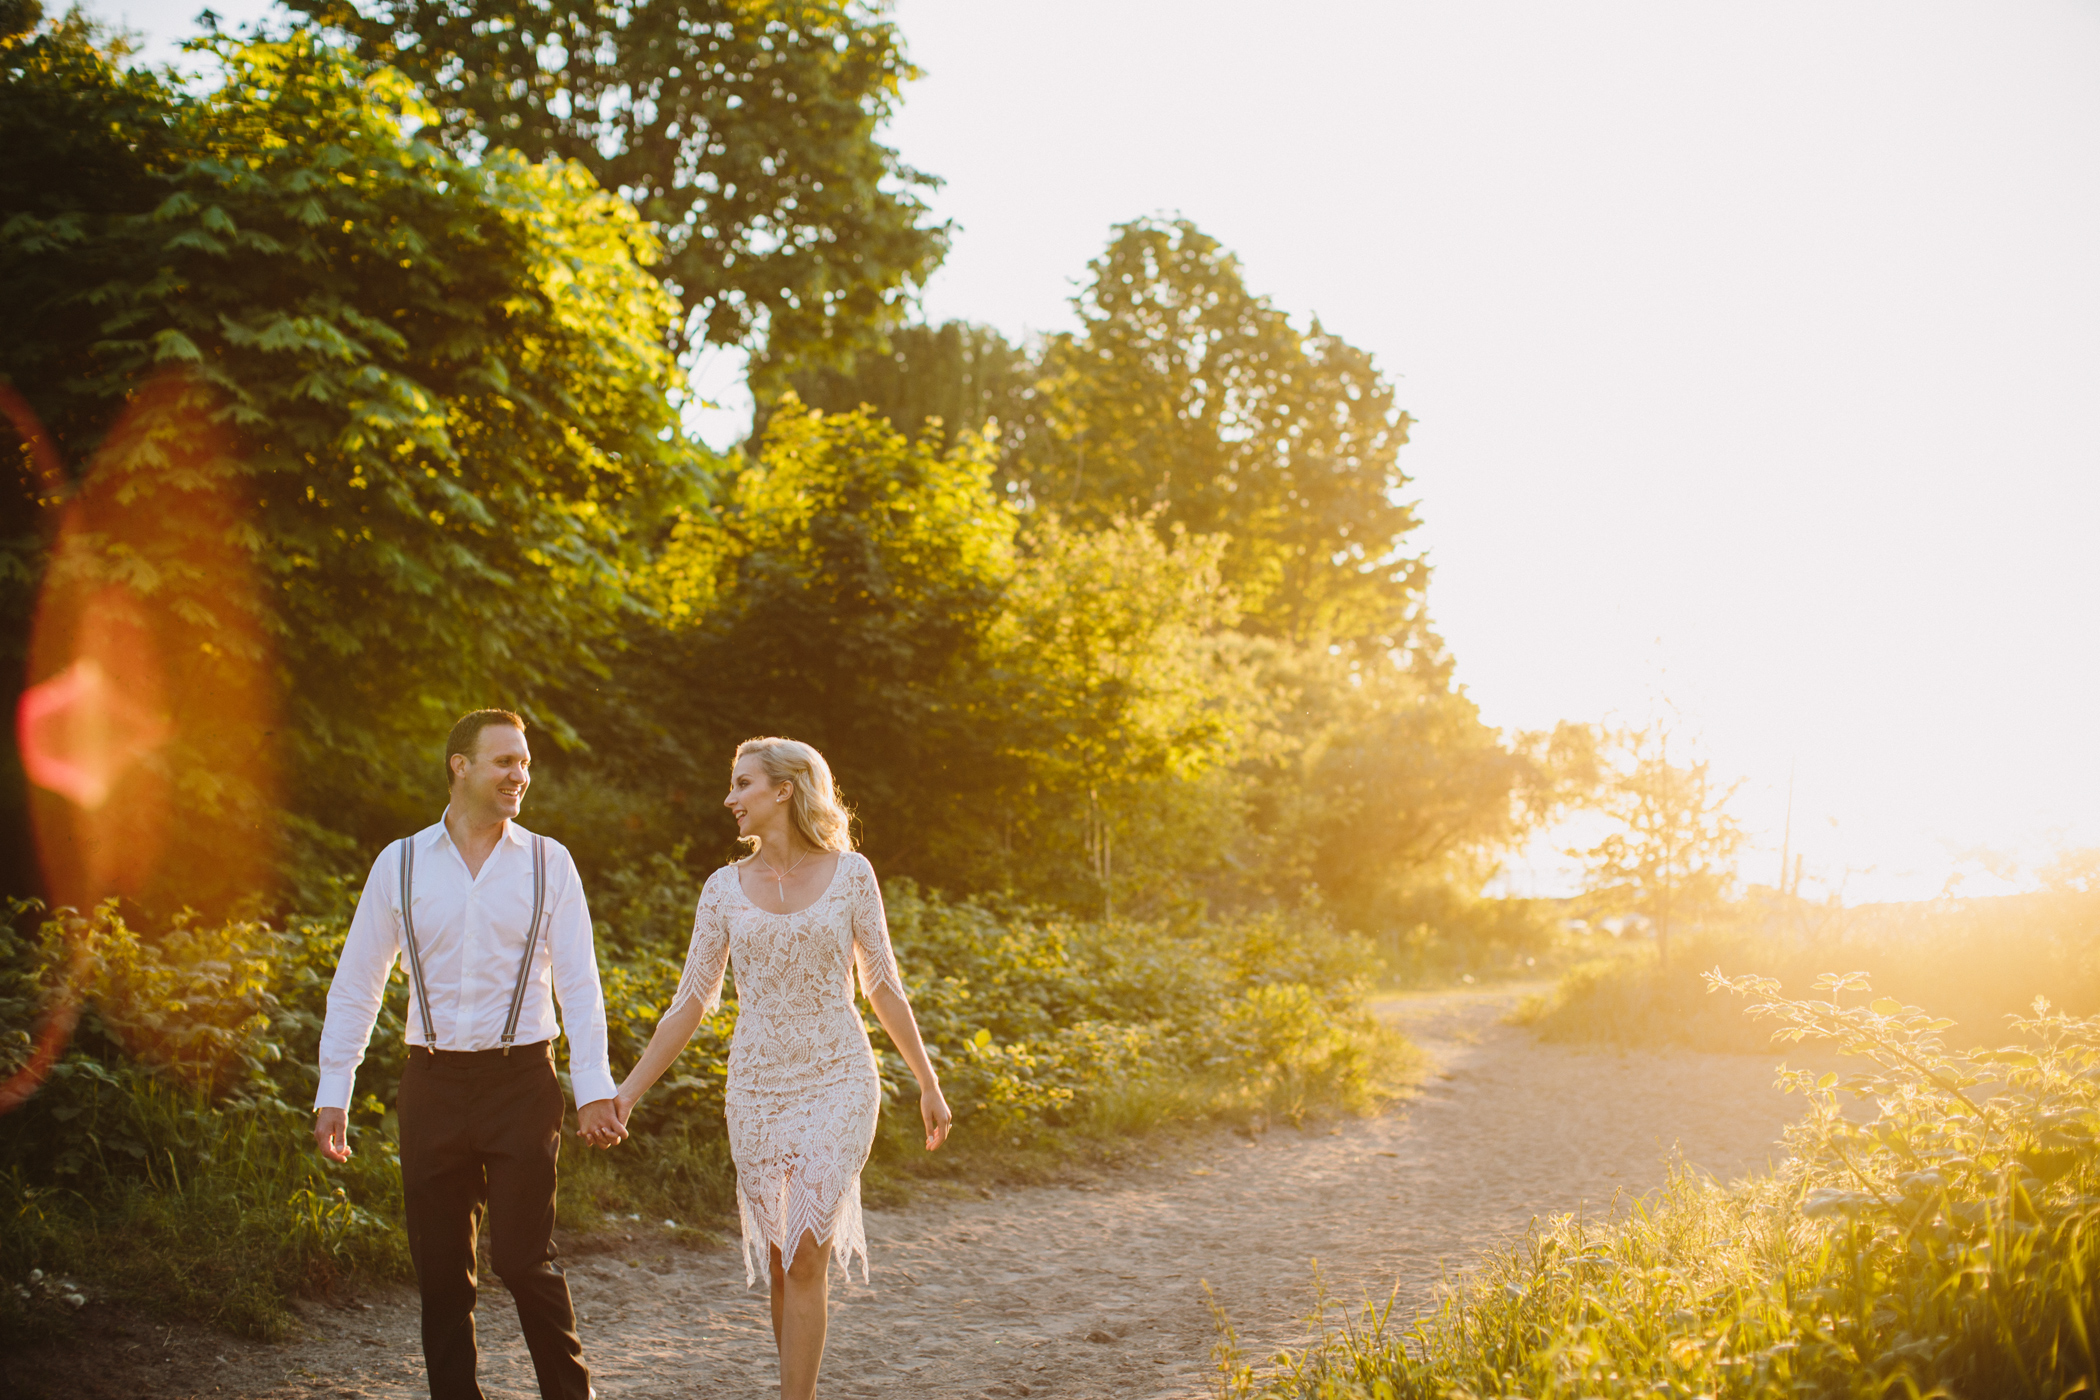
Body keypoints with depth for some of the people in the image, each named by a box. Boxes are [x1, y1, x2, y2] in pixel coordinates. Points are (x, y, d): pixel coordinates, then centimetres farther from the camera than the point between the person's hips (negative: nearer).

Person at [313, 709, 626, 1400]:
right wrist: (333, 1092, 4)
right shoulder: (400, 864, 5)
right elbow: (355, 985, 9)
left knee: (523, 1257, -6)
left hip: (520, 1078, -2)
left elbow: (578, 983, 1)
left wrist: (595, 1089, -8)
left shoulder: (547, 863, 3)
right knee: (440, 1265, 5)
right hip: (433, 1083, 2)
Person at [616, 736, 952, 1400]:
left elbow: (882, 984, 4)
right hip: (758, 1088, 3)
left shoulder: (849, 872, -2)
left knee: (805, 1254, -12)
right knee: (780, 1262, 7)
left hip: (838, 1081, -3)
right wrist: (628, 1090, 5)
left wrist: (928, 1083, 6)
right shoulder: (725, 887, 4)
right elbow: (691, 1001, 8)